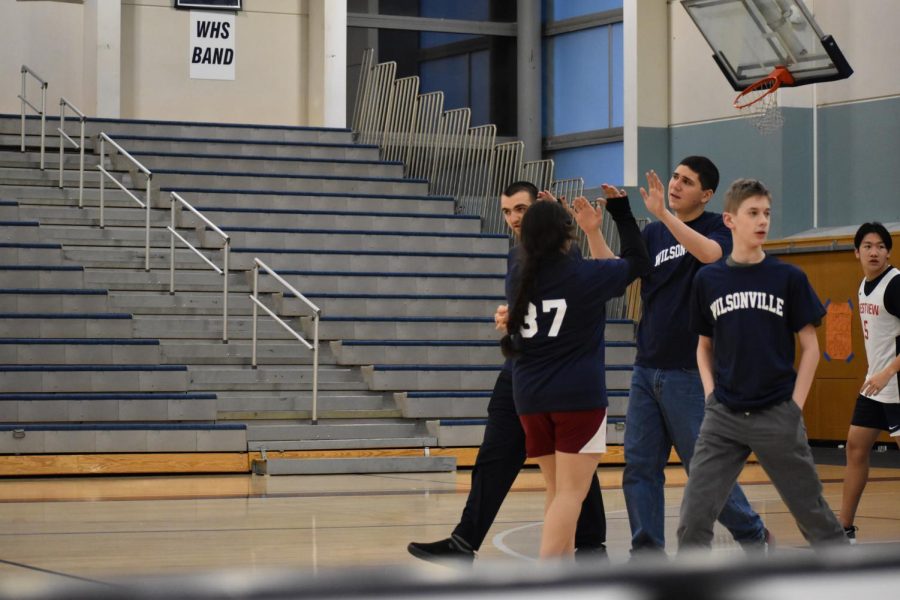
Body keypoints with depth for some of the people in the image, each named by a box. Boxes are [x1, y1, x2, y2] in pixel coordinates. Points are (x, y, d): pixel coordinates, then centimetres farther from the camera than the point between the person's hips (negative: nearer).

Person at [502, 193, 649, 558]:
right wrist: (622, 214, 17)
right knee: (570, 493, -7)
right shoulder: (586, 275, -7)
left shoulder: (516, 279, 4)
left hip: (530, 397, 5)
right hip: (579, 396, -5)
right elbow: (637, 262, 7)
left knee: (558, 490, 16)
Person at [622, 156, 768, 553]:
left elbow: (710, 253, -25)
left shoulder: (718, 227, -2)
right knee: (639, 467, 1)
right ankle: (648, 553, 6)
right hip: (647, 368, 5)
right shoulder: (653, 233, 12)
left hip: (690, 372, -5)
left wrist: (663, 213, -31)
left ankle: (753, 535, 19)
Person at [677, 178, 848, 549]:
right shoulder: (708, 279, 4)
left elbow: (810, 347, 3)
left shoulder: (788, 278, -1)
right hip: (723, 417, 2)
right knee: (694, 515, -5)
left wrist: (795, 404, -4)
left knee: (813, 512, 6)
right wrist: (710, 393, 2)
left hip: (778, 416, -1)